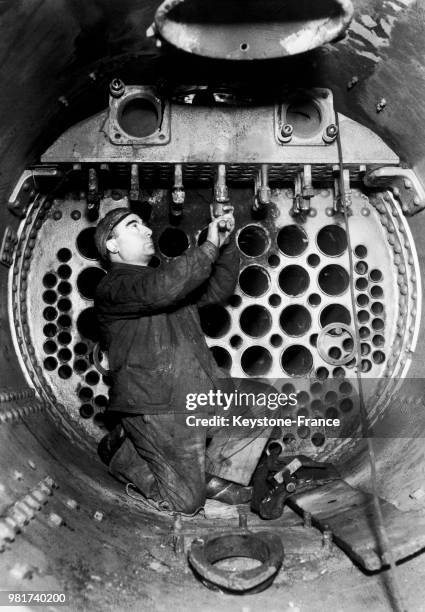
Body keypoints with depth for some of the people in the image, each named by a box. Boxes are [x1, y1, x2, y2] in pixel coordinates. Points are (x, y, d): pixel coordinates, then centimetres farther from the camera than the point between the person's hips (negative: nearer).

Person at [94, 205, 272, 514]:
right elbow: (161, 289, -29)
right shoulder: (111, 289, -8)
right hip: (157, 410, -8)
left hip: (202, 397, 8)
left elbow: (219, 288, 19)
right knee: (184, 501, -2)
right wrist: (210, 246, -20)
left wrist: (226, 243, 4)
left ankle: (211, 475, 11)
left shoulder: (163, 277, 21)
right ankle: (122, 452, 18)